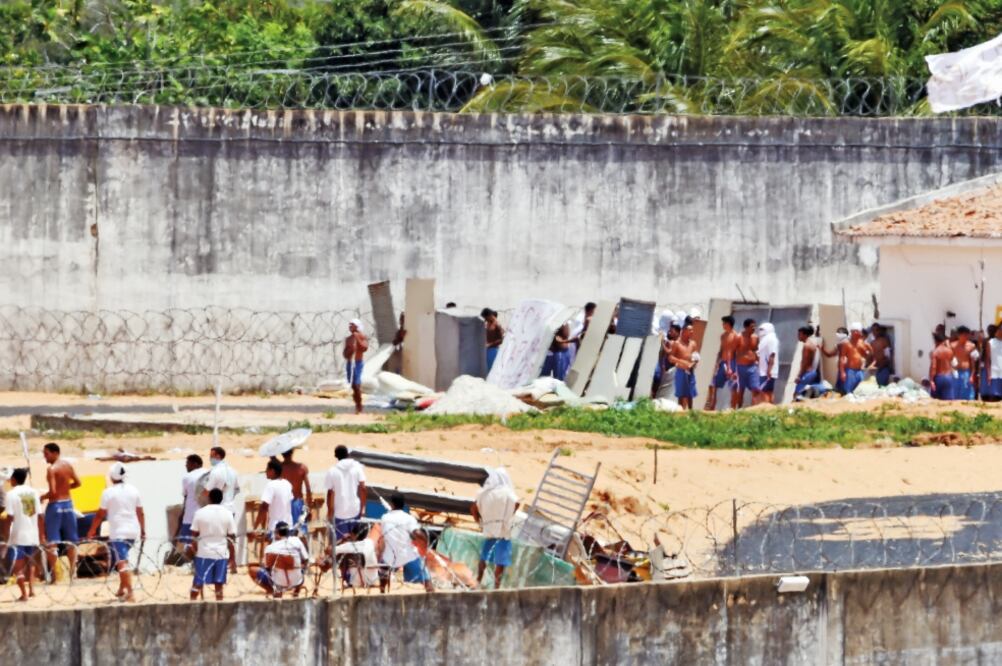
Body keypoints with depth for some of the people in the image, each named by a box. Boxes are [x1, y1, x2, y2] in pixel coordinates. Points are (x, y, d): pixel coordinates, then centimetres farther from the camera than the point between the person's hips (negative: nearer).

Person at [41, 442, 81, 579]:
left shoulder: (52, 469, -17)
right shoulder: (68, 465, 5)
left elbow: (53, 492, -22)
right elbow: (77, 483, 13)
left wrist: (43, 497, -5)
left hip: (55, 505, -7)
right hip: (68, 503, 7)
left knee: (52, 542, -2)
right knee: (70, 541, 14)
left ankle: (53, 572, -4)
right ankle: (73, 571, 16)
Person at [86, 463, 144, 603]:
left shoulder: (109, 492, -7)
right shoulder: (133, 490, 7)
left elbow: (100, 514, -5)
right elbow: (140, 512, 10)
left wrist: (91, 531, 5)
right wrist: (143, 531, 19)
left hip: (117, 532, -6)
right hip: (133, 531, 6)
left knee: (122, 563, -10)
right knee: (122, 560, 24)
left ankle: (130, 593, -21)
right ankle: (122, 589, 26)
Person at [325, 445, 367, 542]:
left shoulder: (332, 471, -8)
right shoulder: (357, 467, -4)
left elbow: (330, 493, -6)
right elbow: (362, 488, -5)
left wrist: (330, 512, 3)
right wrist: (363, 507, 4)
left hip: (340, 512, -2)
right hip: (355, 510, 2)